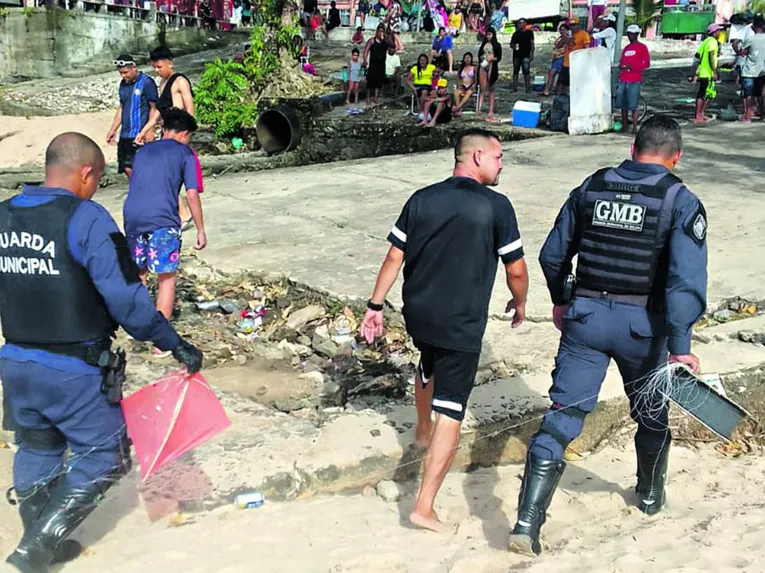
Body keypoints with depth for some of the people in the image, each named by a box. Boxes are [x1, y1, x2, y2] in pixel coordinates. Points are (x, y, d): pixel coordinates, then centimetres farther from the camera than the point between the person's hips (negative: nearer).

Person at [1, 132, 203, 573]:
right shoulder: (86, 219, -17)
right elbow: (127, 299, -20)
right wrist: (175, 345, -12)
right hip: (74, 371, -7)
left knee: (37, 451, 22)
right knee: (103, 456, 9)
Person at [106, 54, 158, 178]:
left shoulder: (146, 83, -7)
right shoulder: (123, 84, 14)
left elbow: (154, 107, -7)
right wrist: (113, 130, 18)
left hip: (139, 135, -7)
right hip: (125, 134, 7)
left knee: (131, 168, -14)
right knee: (126, 168, 6)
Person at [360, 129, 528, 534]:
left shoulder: (421, 199, 1)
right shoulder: (495, 206, -11)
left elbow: (394, 258, 4)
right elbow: (516, 270, -6)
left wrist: (375, 306, 12)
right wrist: (520, 304, 13)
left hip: (417, 315, 6)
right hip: (461, 325, -6)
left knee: (429, 367, 35)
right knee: (450, 413, -1)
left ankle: (423, 432, 59)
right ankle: (424, 507, -3)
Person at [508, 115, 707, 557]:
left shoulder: (591, 187, 5)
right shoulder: (681, 201, -7)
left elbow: (553, 255, 12)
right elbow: (686, 279, -18)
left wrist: (561, 300, 27)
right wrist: (680, 345, -18)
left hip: (585, 317, 2)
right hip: (642, 324, -2)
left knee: (563, 414, 1)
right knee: (652, 414, 23)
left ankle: (528, 523, -8)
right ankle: (651, 495, 45)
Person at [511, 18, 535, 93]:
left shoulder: (529, 32, 6)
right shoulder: (515, 33, 15)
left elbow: (532, 43, 3)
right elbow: (511, 43, 15)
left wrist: (532, 53, -5)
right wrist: (513, 46, -8)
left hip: (526, 55, -4)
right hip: (516, 55, 4)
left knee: (526, 72, -9)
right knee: (515, 71, 6)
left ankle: (528, 87, -9)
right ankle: (514, 87, 10)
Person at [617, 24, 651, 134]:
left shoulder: (642, 47, 1)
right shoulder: (626, 48, 19)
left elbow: (647, 63, -4)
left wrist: (633, 67, -15)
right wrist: (621, 66, 2)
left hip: (634, 80, -6)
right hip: (623, 80, 6)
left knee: (634, 105, -7)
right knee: (623, 104, 7)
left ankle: (634, 126, -3)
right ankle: (624, 126, 15)